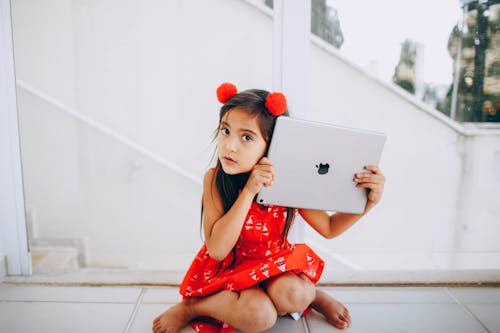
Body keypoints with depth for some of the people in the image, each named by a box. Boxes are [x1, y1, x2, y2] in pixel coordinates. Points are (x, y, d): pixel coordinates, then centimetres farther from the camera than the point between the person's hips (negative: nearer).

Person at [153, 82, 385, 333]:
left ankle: (312, 295, 5)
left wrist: (368, 202, -20)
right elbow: (217, 250, -27)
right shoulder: (214, 180, -21)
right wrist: (249, 191, -35)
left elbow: (329, 228, -3)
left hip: (275, 263, 2)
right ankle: (190, 307, -3)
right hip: (229, 267, -1)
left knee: (292, 295, -30)